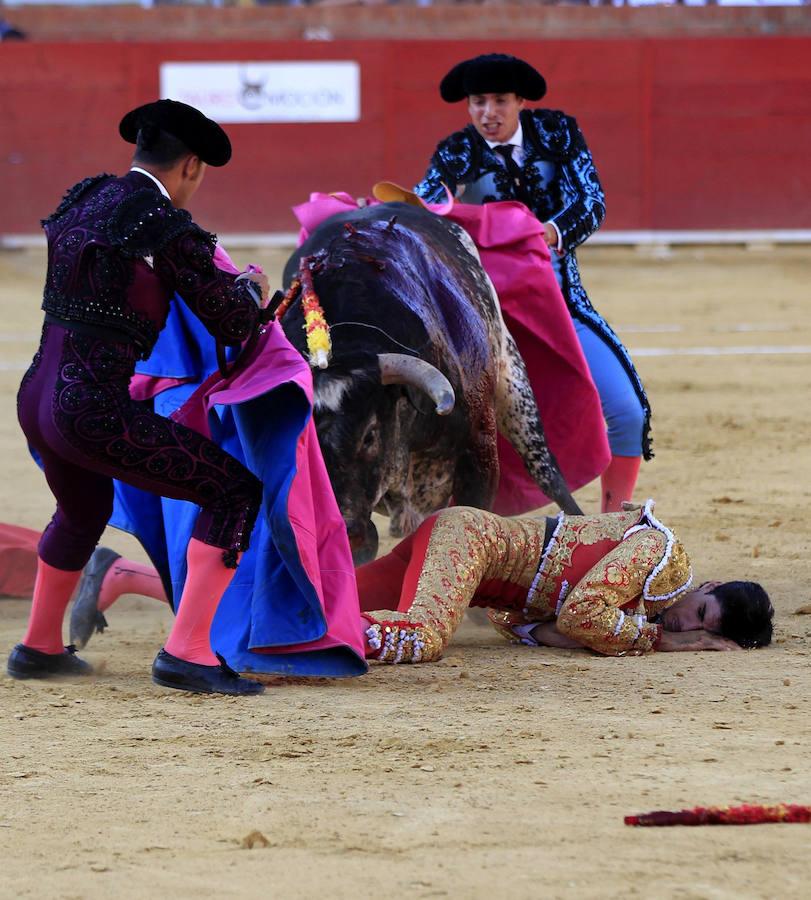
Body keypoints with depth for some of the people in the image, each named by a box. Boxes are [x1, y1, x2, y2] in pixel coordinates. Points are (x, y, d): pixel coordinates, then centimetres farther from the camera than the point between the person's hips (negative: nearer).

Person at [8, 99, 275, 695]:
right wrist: (249, 289, 21)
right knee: (235, 493, 0)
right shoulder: (172, 230, -10)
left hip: (36, 399, 8)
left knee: (84, 509, 37)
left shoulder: (84, 200, 12)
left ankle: (39, 648, 48)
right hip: (95, 411, -8)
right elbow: (236, 328, -3)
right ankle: (186, 652, -7)